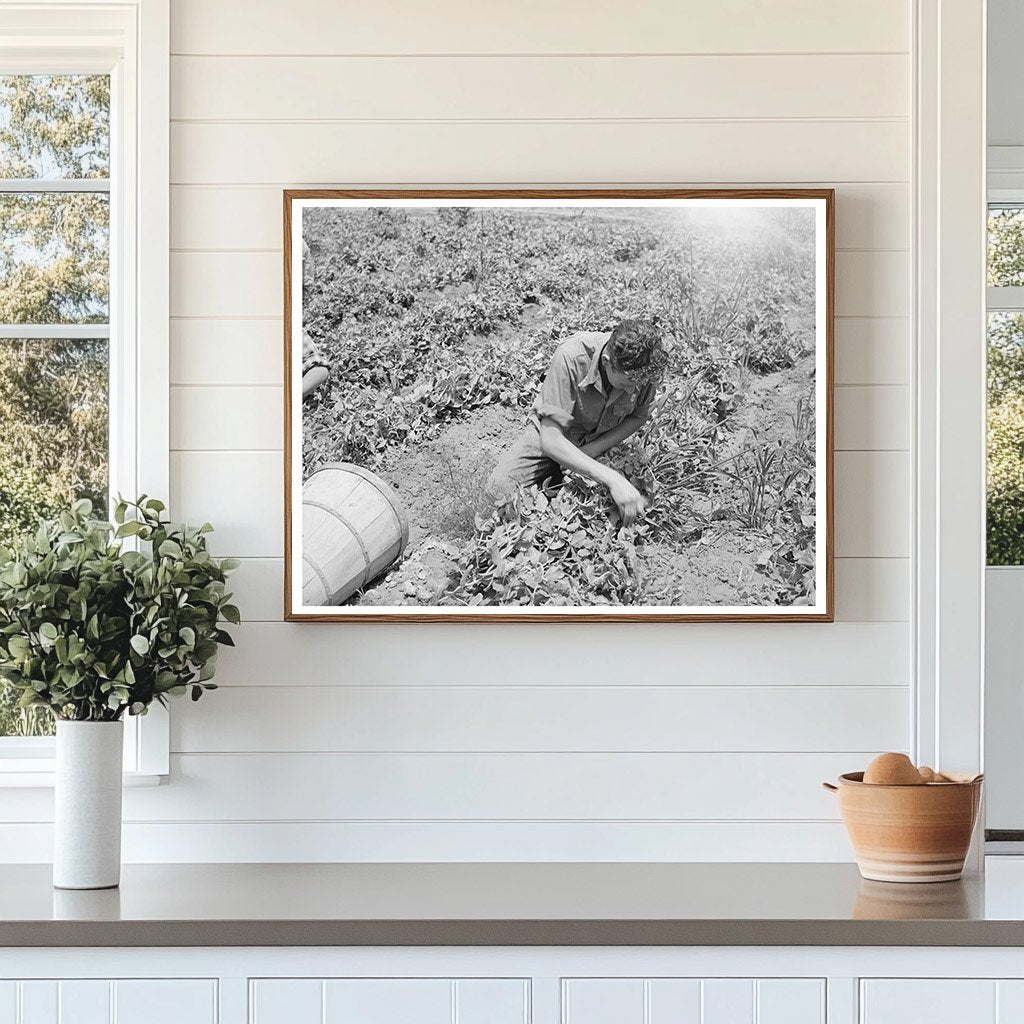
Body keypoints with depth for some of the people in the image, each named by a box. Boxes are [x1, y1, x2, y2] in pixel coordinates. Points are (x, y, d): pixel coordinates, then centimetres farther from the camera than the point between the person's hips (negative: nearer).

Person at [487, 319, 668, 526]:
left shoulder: (649, 368, -27)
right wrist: (611, 479, -49)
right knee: (500, 488, -22)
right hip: (554, 432, -3)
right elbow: (550, 441, -39)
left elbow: (638, 416, -5)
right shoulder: (571, 357, -38)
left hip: (605, 438, 3)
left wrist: (591, 451, -20)